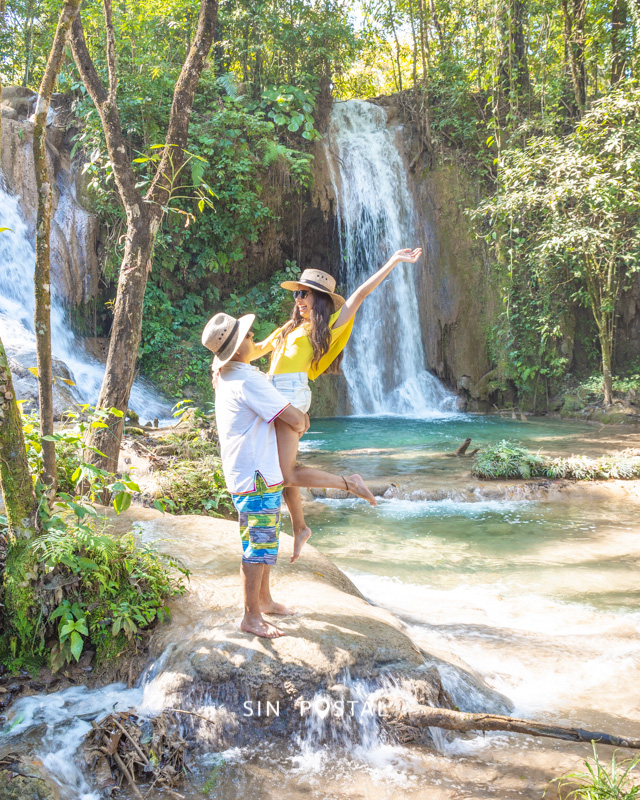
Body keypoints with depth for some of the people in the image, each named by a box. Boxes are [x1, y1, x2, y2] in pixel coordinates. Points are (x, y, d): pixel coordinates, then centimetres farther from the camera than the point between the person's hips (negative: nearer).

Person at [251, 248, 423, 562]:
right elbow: (259, 347, 33)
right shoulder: (291, 328, 24)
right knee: (283, 471, 11)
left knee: (287, 475, -12)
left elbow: (359, 295, 1)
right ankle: (300, 528, 26)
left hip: (291, 394, -7)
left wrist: (393, 262, -1)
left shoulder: (328, 326, 5)